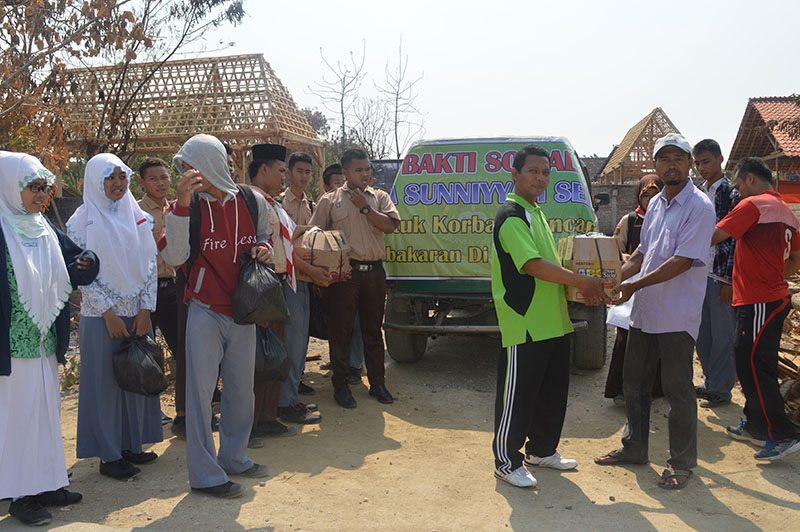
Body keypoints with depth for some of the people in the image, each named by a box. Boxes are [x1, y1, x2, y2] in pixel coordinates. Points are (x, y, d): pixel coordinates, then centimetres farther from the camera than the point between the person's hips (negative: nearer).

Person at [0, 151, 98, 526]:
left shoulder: (46, 232, 12)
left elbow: (74, 269, 12)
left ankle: (46, 484, 25)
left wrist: (86, 263, -9)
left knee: (46, 409, 13)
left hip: (44, 340, 7)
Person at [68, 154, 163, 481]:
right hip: (101, 316, -4)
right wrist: (108, 313, -13)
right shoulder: (83, 220, -4)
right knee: (105, 382, 2)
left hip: (137, 313, 4)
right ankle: (108, 455, 13)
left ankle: (132, 445, 23)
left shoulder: (138, 217, 7)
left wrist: (145, 310, -3)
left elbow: (150, 265, 5)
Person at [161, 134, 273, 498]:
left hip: (243, 311, 3)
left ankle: (234, 457, 33)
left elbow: (264, 236, 19)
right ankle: (205, 475, 12)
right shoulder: (190, 206, -5)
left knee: (241, 389, 14)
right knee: (201, 392, 0)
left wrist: (264, 249, -5)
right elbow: (174, 257, -16)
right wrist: (181, 204, -23)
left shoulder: (252, 202, 2)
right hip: (205, 312, -3)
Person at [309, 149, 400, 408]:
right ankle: (340, 385, 14)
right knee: (340, 329, 2)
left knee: (373, 329, 11)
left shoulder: (380, 197, 12)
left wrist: (365, 207, -9)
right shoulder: (330, 200, 6)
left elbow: (390, 225, -1)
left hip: (374, 271, 2)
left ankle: (377, 383, 21)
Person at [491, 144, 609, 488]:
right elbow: (532, 264, -23)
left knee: (553, 392, 19)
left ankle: (541, 450, 34)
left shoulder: (535, 212, 18)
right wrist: (582, 282, -20)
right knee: (517, 396, 1)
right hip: (524, 327, -10)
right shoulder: (511, 215, -13)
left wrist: (582, 288, 10)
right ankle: (507, 462, 15)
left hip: (553, 323, 10)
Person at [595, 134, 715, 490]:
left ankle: (682, 462, 20)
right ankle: (634, 449, 31)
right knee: (633, 383, 15)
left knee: (677, 390, 3)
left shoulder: (699, 207, -12)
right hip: (644, 313, 8)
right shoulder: (656, 204, 12)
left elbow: (683, 261, -20)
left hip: (677, 317, -7)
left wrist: (634, 285, -22)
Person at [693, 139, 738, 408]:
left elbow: (736, 239, -13)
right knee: (702, 334, 13)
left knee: (722, 335, 2)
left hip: (722, 276, -7)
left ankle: (721, 389, 13)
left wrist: (729, 280, -16)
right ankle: (709, 383, 26)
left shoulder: (732, 193, -9)